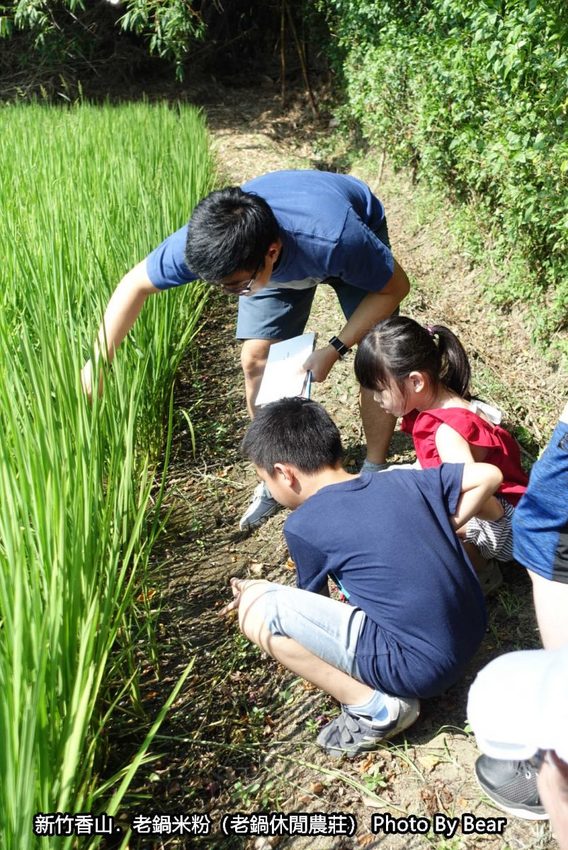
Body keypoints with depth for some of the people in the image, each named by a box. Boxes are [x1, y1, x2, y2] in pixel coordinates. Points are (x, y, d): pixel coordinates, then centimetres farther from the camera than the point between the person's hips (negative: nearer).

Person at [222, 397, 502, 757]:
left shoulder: (304, 525, -8)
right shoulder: (402, 481, 6)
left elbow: (313, 602, 9)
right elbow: (489, 475, 10)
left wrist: (257, 594, 28)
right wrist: (439, 531, 11)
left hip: (419, 667, -8)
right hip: (471, 635, 8)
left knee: (256, 608, -9)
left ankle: (377, 707, -3)